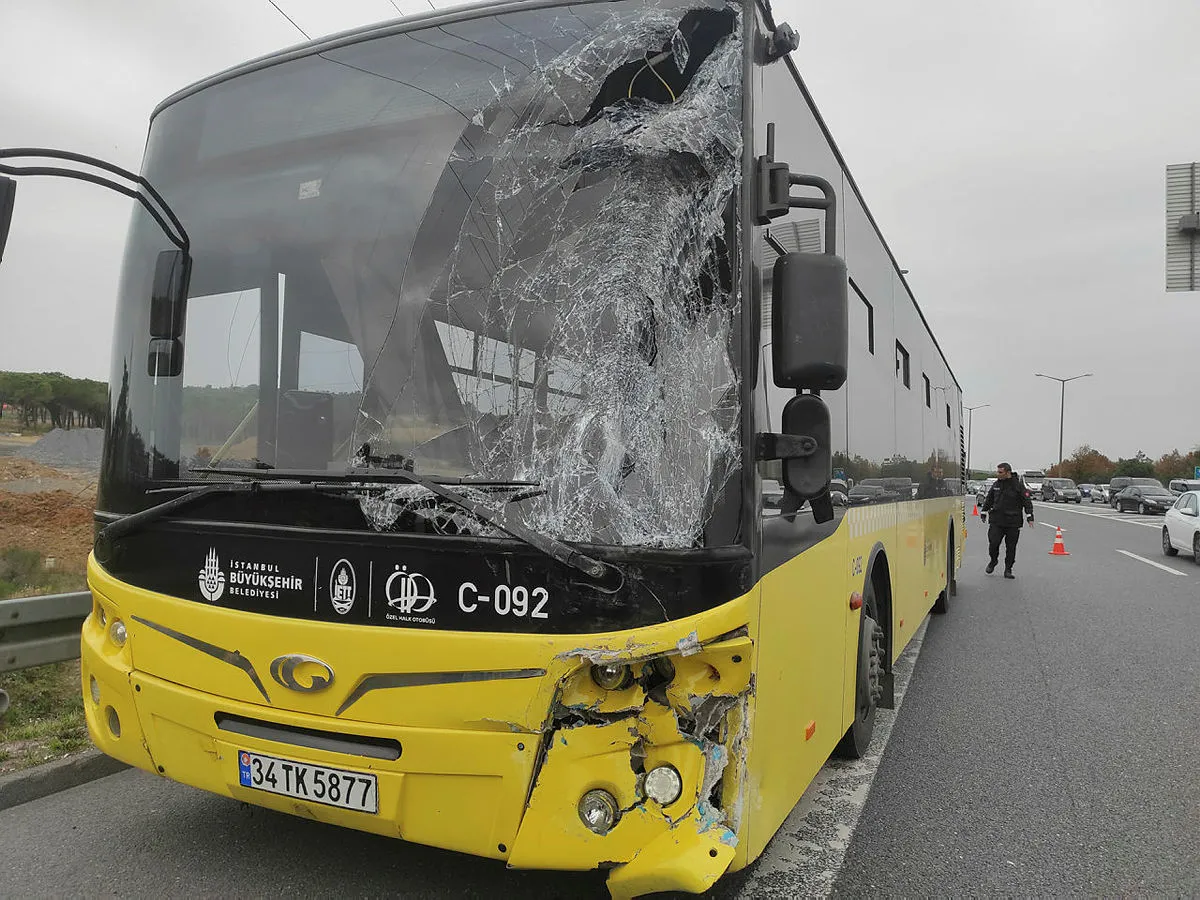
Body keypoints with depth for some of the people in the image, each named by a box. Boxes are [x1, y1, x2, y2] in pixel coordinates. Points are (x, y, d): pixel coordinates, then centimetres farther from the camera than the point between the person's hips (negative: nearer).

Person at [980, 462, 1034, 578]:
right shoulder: (996, 484, 8)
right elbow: (989, 499, 20)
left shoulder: (1018, 485, -4)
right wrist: (983, 512, 21)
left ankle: (1008, 570, 13)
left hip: (1013, 523, -2)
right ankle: (992, 561, 23)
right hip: (996, 521, 3)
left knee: (1011, 547, 3)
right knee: (993, 543, -5)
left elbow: (1027, 502, -3)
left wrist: (1029, 517, -9)